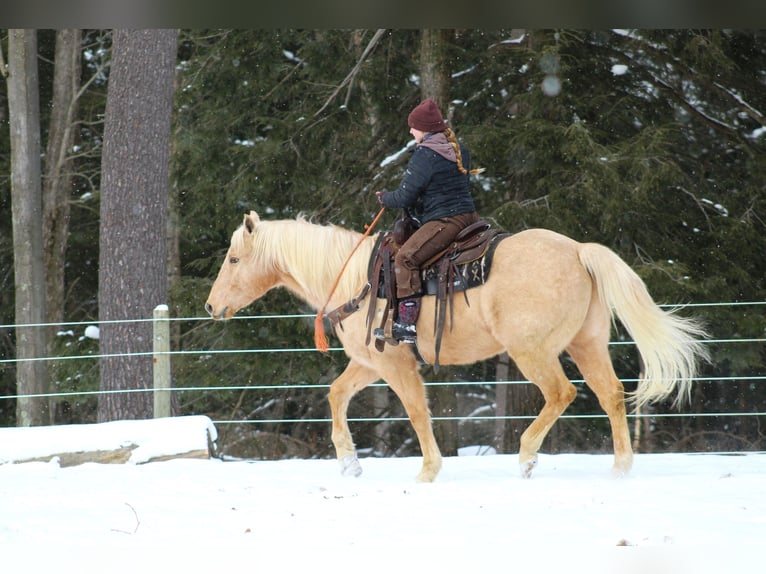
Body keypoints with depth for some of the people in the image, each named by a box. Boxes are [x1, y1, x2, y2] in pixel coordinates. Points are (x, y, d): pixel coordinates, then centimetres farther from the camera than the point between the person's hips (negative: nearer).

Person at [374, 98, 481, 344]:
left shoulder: (424, 155, -12)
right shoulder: (460, 150, 15)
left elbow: (404, 198, -12)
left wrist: (384, 198, 10)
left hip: (443, 220, -10)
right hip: (469, 216, 10)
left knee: (406, 257, -19)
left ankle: (407, 323, -27)